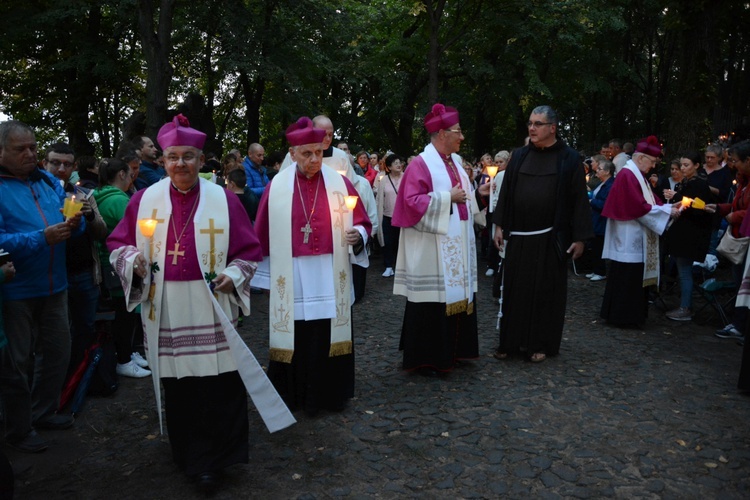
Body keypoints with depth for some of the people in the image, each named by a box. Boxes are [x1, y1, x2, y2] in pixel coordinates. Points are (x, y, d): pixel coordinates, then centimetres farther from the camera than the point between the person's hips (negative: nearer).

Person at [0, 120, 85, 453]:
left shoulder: (49, 181, 6)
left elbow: (73, 226, 10)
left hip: (54, 285, 6)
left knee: (57, 350, 16)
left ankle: (43, 412, 35)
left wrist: (75, 223, -12)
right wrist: (42, 238, -29)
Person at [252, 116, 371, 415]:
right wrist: (267, 275, 4)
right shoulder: (277, 187, 1)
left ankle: (330, 394, 23)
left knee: (330, 336, 7)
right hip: (291, 280, 0)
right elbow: (264, 234, 4)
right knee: (295, 339, 8)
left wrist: (358, 235, -16)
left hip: (331, 279, 1)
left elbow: (362, 222, 6)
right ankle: (294, 395, 24)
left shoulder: (340, 183, 2)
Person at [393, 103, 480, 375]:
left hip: (456, 245, 9)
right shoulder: (421, 164, -12)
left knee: (456, 296, 13)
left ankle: (451, 350, 26)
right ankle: (425, 358, 9)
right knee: (433, 300, -3)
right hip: (432, 249, -8)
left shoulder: (455, 161, 13)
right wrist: (449, 198, -19)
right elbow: (413, 202, -20)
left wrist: (471, 193, 5)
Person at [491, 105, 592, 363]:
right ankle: (512, 341, 18)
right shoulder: (519, 156, 8)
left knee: (546, 290, 5)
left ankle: (541, 344, 18)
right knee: (515, 288, 7)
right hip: (518, 235, 3)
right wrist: (500, 225, 3)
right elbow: (506, 192, 9)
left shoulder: (569, 158, -2)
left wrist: (579, 237, -8)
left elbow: (579, 198, -4)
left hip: (551, 238, -3)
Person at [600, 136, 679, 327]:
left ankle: (629, 314, 21)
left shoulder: (638, 175, 16)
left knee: (635, 276, 13)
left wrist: (669, 207, 1)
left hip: (635, 238, 10)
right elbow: (640, 207, -21)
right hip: (629, 238, -10)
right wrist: (667, 211, -14)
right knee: (627, 277, -4)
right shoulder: (627, 175, -17)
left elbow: (648, 201, 16)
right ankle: (622, 315, 4)